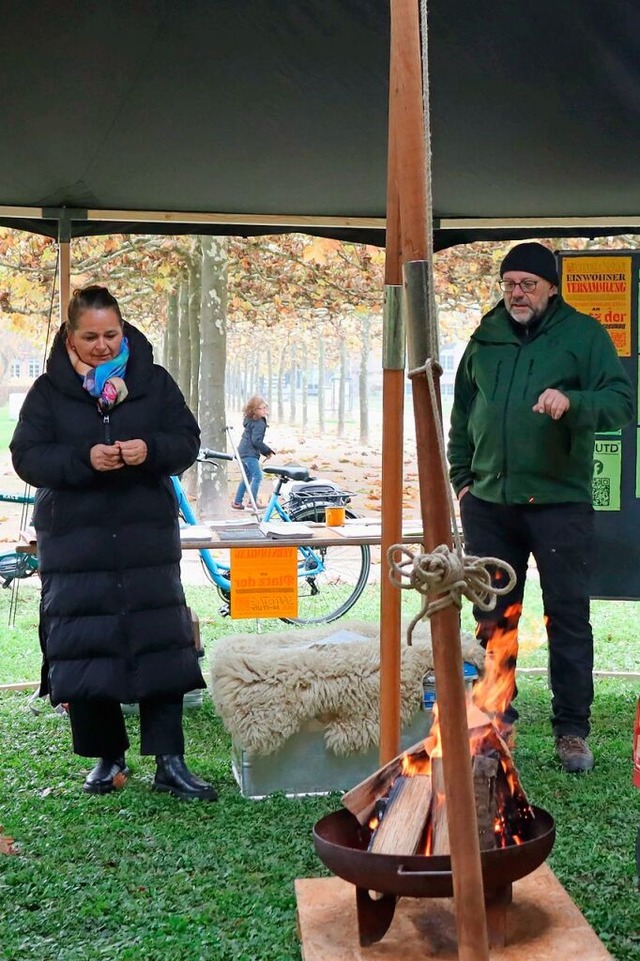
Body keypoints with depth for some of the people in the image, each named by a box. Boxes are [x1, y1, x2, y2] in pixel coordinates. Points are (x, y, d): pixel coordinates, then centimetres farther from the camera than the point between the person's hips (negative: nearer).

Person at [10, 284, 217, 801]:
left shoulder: (154, 381, 6)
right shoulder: (49, 390, 3)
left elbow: (187, 442, 4)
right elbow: (26, 457, -4)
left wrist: (151, 450, -18)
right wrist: (85, 459, -21)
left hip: (147, 538, 1)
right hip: (74, 541, 0)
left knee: (160, 647, -1)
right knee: (82, 651, 2)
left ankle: (169, 762, 6)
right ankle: (107, 756, 19)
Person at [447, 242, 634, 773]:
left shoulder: (583, 334, -1)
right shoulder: (486, 338, 11)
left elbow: (621, 401, -8)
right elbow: (462, 412, 19)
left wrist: (573, 401, -27)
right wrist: (461, 475, 12)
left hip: (559, 501, -4)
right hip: (488, 502, 4)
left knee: (569, 618, 1)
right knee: (492, 618, 11)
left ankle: (572, 730, 11)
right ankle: (495, 717, 24)